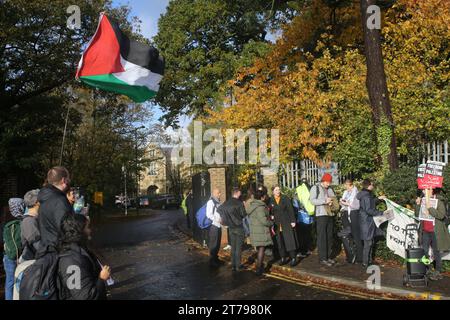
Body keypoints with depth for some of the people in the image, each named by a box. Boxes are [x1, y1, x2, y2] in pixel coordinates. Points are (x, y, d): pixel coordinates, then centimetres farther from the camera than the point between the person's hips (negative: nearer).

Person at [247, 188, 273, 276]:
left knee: (259, 249, 21)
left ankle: (260, 265, 33)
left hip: (255, 231, 9)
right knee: (261, 249, -2)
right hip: (261, 232, -9)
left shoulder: (252, 205, 8)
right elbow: (264, 221, -25)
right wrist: (271, 223, -5)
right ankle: (259, 268, 1)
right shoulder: (260, 207, -21)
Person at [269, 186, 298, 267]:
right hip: (277, 225, 2)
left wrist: (293, 221, -6)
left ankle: (293, 258, 3)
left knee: (290, 240, -3)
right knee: (280, 242, 5)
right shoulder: (271, 201, 3)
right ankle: (283, 258, 15)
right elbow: (270, 213, 3)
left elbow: (290, 210, -1)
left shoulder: (285, 199, 1)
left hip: (287, 223, -1)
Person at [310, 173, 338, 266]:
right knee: (322, 237, -6)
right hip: (321, 215, -7)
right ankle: (322, 258, -3)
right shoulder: (315, 188, -1)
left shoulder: (330, 189, 19)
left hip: (330, 214, 7)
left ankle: (328, 257, 17)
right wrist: (324, 201, -22)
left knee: (329, 237, 9)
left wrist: (332, 202, -5)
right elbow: (312, 200, -13)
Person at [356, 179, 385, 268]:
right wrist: (381, 213, -21)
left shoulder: (368, 195, 13)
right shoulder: (366, 196, -20)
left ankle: (369, 261, 26)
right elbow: (369, 210, -25)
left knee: (370, 242, 17)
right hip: (367, 222, -11)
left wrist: (378, 198, 25)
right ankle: (365, 263, 3)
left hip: (368, 221, 11)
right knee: (368, 243, -4)